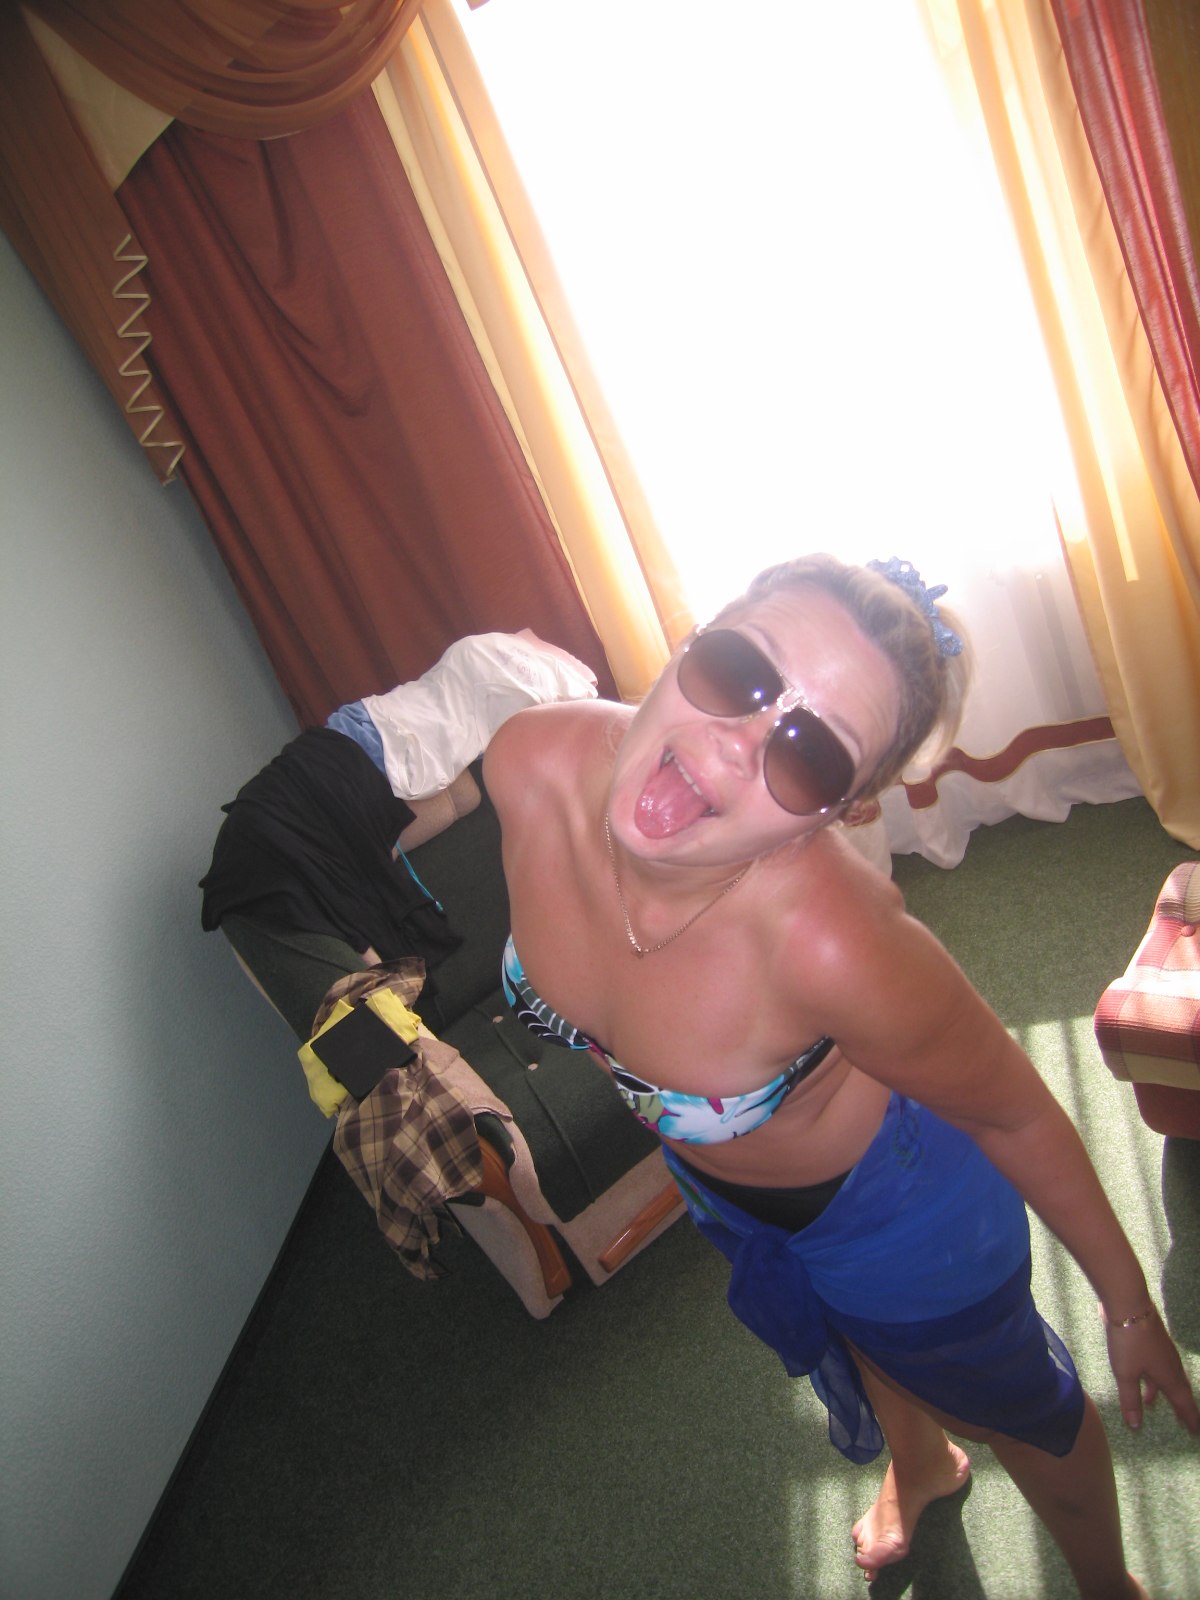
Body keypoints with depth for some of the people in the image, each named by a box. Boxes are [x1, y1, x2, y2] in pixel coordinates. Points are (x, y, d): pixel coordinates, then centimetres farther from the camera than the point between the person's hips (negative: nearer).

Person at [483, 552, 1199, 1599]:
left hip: (889, 1194, -5)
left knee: (1018, 1410, 28)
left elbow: (1014, 1114, -26)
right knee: (862, 1351, 39)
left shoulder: (836, 943, -45)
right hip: (716, 1177, 6)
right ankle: (922, 1467, 76)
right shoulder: (530, 766, -32)